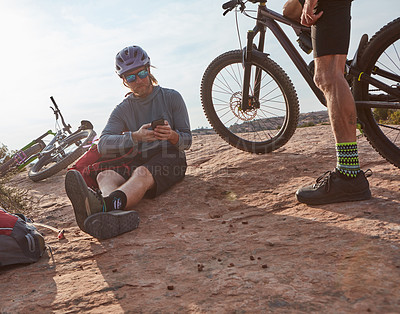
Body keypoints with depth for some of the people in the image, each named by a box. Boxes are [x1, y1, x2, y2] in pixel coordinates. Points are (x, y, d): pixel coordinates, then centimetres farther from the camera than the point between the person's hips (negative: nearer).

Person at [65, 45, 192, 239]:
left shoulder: (171, 97, 8)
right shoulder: (122, 110, 12)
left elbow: (187, 140, 4)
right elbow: (103, 145, -6)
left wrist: (172, 135, -22)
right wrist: (135, 137, -25)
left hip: (169, 159, -3)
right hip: (137, 162, 3)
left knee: (142, 173, -38)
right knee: (106, 175, -30)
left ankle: (102, 205, -68)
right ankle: (119, 214, -65)